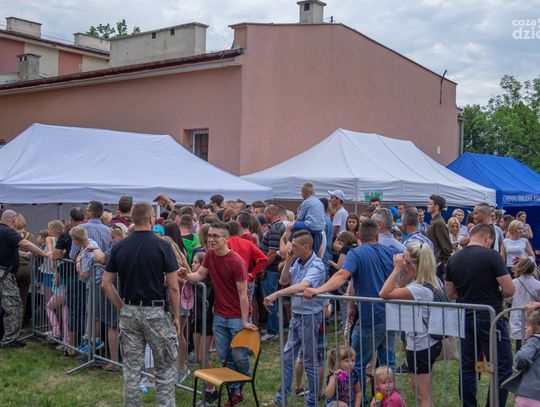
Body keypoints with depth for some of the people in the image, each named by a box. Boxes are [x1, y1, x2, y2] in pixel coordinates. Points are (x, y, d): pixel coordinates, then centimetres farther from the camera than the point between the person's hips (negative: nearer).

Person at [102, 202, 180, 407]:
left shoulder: (119, 247, 1)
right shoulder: (162, 246, -11)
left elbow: (106, 284, 1)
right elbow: (173, 287, -10)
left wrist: (122, 307, 10)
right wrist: (176, 316, -1)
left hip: (129, 312, 4)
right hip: (156, 312, -4)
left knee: (131, 369, 11)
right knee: (166, 368, 9)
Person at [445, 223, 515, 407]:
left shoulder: (454, 259, 4)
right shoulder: (491, 255, -13)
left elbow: (450, 293, 11)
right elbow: (510, 290, -14)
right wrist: (495, 293, 6)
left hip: (465, 318, 6)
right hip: (490, 318, -6)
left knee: (467, 366, 14)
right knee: (502, 369, 4)